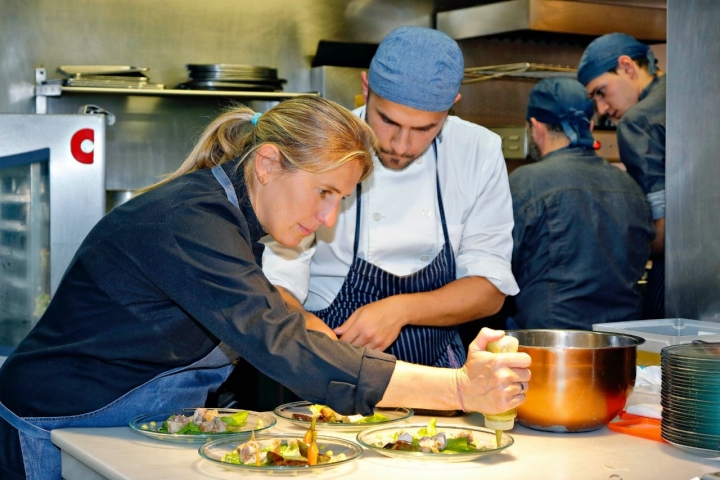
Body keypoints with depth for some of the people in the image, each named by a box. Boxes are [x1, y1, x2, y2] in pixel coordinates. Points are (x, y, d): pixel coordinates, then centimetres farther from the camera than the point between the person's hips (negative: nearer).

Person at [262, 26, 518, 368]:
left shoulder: (480, 152, -4)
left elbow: (490, 290, -2)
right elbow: (277, 283, -12)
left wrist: (402, 309, -20)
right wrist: (305, 325, -35)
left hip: (436, 373, 2)